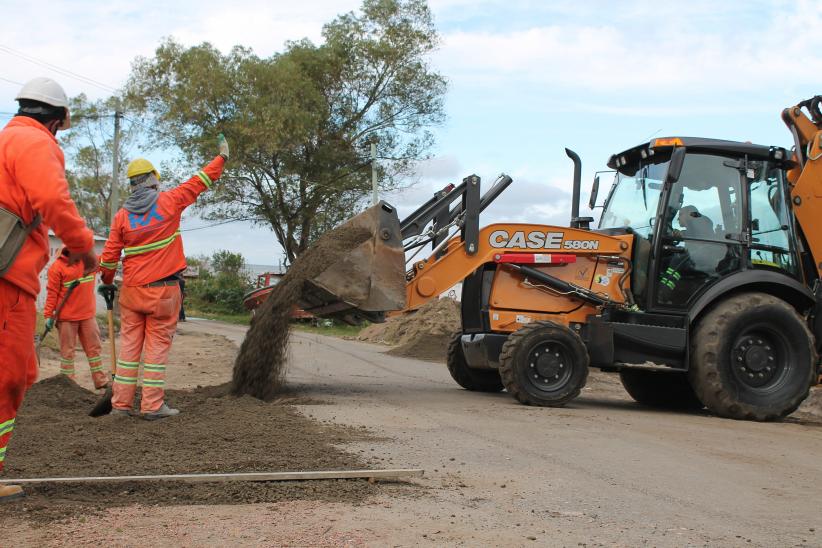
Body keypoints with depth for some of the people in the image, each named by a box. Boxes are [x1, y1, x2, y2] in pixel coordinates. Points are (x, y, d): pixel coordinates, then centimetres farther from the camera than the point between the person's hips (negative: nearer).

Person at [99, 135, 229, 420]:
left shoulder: (122, 214, 3)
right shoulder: (168, 201, -4)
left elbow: (109, 255, 4)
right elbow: (199, 182, 6)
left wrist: (106, 281, 20)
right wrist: (221, 157, 18)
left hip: (132, 290, 3)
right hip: (163, 289, -3)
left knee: (129, 343, 7)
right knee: (157, 344, 0)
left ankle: (121, 403, 8)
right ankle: (152, 405, -2)